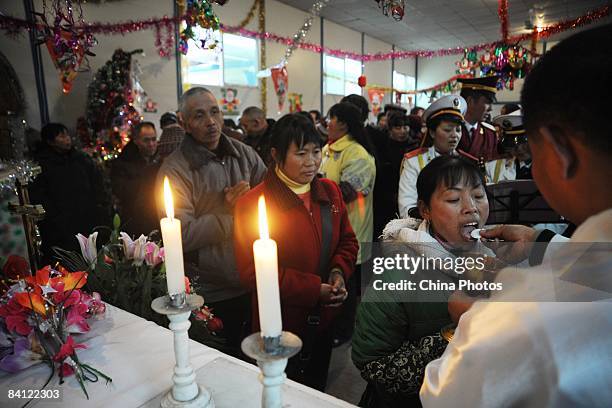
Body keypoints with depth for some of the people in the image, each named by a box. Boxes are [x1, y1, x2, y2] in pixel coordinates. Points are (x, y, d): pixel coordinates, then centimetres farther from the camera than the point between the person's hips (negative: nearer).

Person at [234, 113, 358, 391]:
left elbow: (347, 241, 9)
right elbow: (252, 272, -19)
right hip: (281, 326, -5)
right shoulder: (253, 203, -19)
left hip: (325, 318, 6)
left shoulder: (329, 191, 0)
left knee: (318, 388, 27)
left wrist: (339, 271, -12)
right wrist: (313, 290, -22)